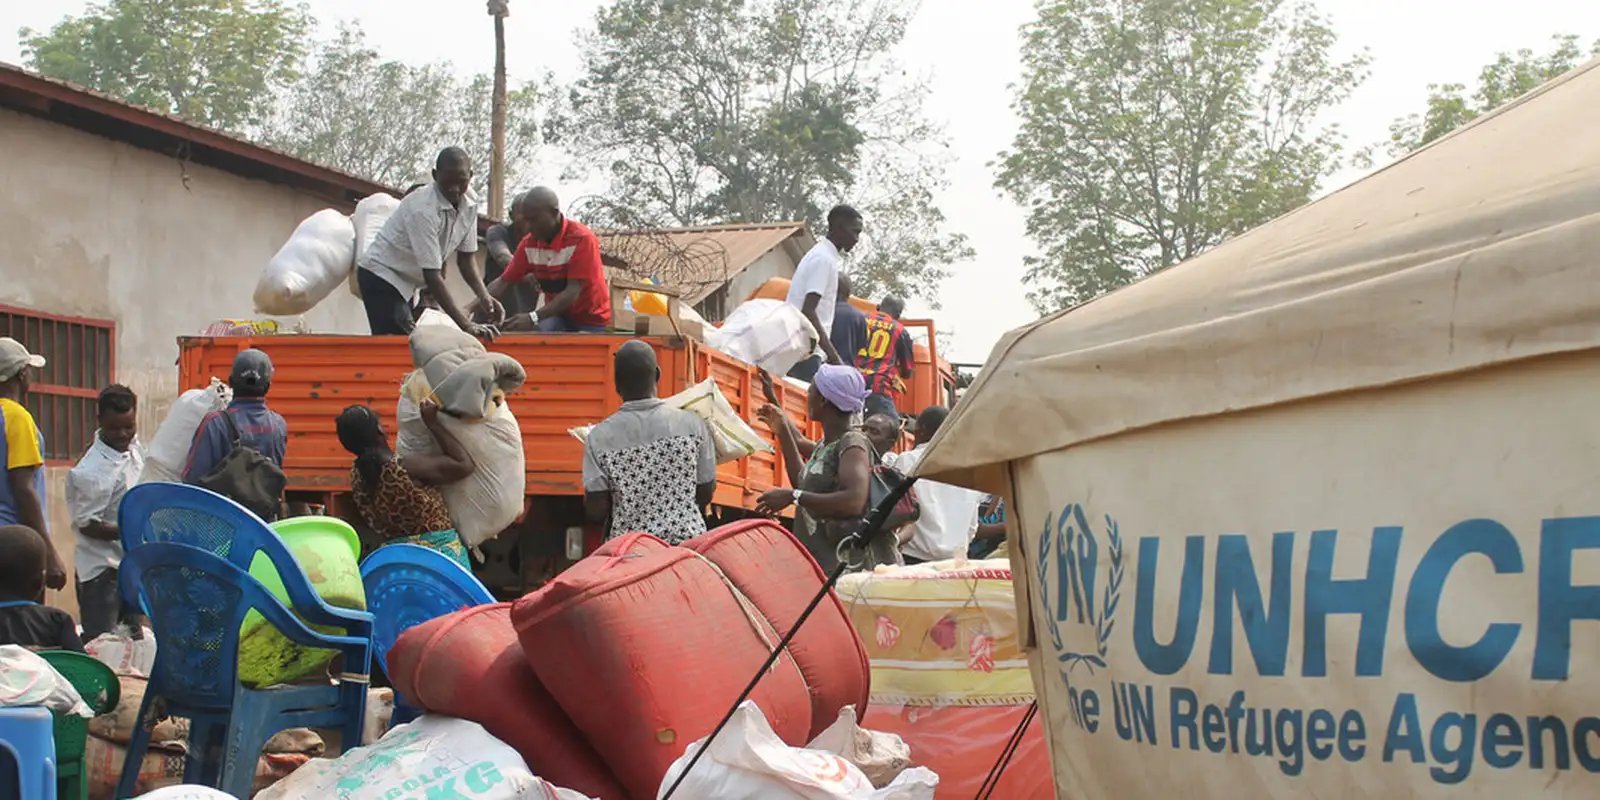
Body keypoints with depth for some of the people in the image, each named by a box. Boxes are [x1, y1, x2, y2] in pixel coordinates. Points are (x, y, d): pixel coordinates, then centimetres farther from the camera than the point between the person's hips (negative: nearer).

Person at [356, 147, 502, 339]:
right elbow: (431, 274, -33)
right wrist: (466, 325, -37)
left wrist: (484, 296, -17)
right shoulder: (423, 208, -30)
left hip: (407, 282, 9)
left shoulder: (469, 208, -6)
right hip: (382, 276, -9)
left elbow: (465, 260, 3)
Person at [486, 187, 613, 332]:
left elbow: (572, 292, -27)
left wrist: (533, 318, -37)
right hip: (558, 315, 4)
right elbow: (504, 282, -1)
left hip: (590, 319, -4)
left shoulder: (581, 238, -22)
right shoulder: (529, 243, -4)